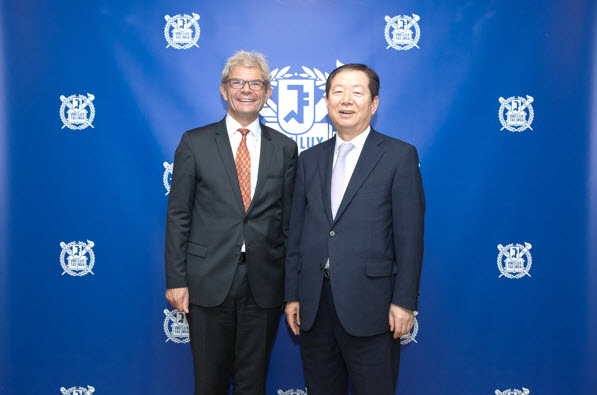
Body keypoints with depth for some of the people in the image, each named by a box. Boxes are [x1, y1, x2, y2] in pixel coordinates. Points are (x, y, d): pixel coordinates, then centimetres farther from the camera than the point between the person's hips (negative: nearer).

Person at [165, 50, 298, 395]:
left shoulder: (285, 148, 6)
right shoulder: (194, 143, 2)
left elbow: (289, 219, 6)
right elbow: (178, 215, 1)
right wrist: (176, 279, -4)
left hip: (264, 285, 1)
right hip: (209, 282, -1)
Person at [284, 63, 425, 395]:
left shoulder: (400, 156, -2)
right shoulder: (310, 159, 11)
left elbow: (410, 236, -6)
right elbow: (297, 232, 10)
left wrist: (405, 302, -10)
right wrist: (292, 294, 8)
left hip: (368, 304, -4)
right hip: (313, 304, 4)